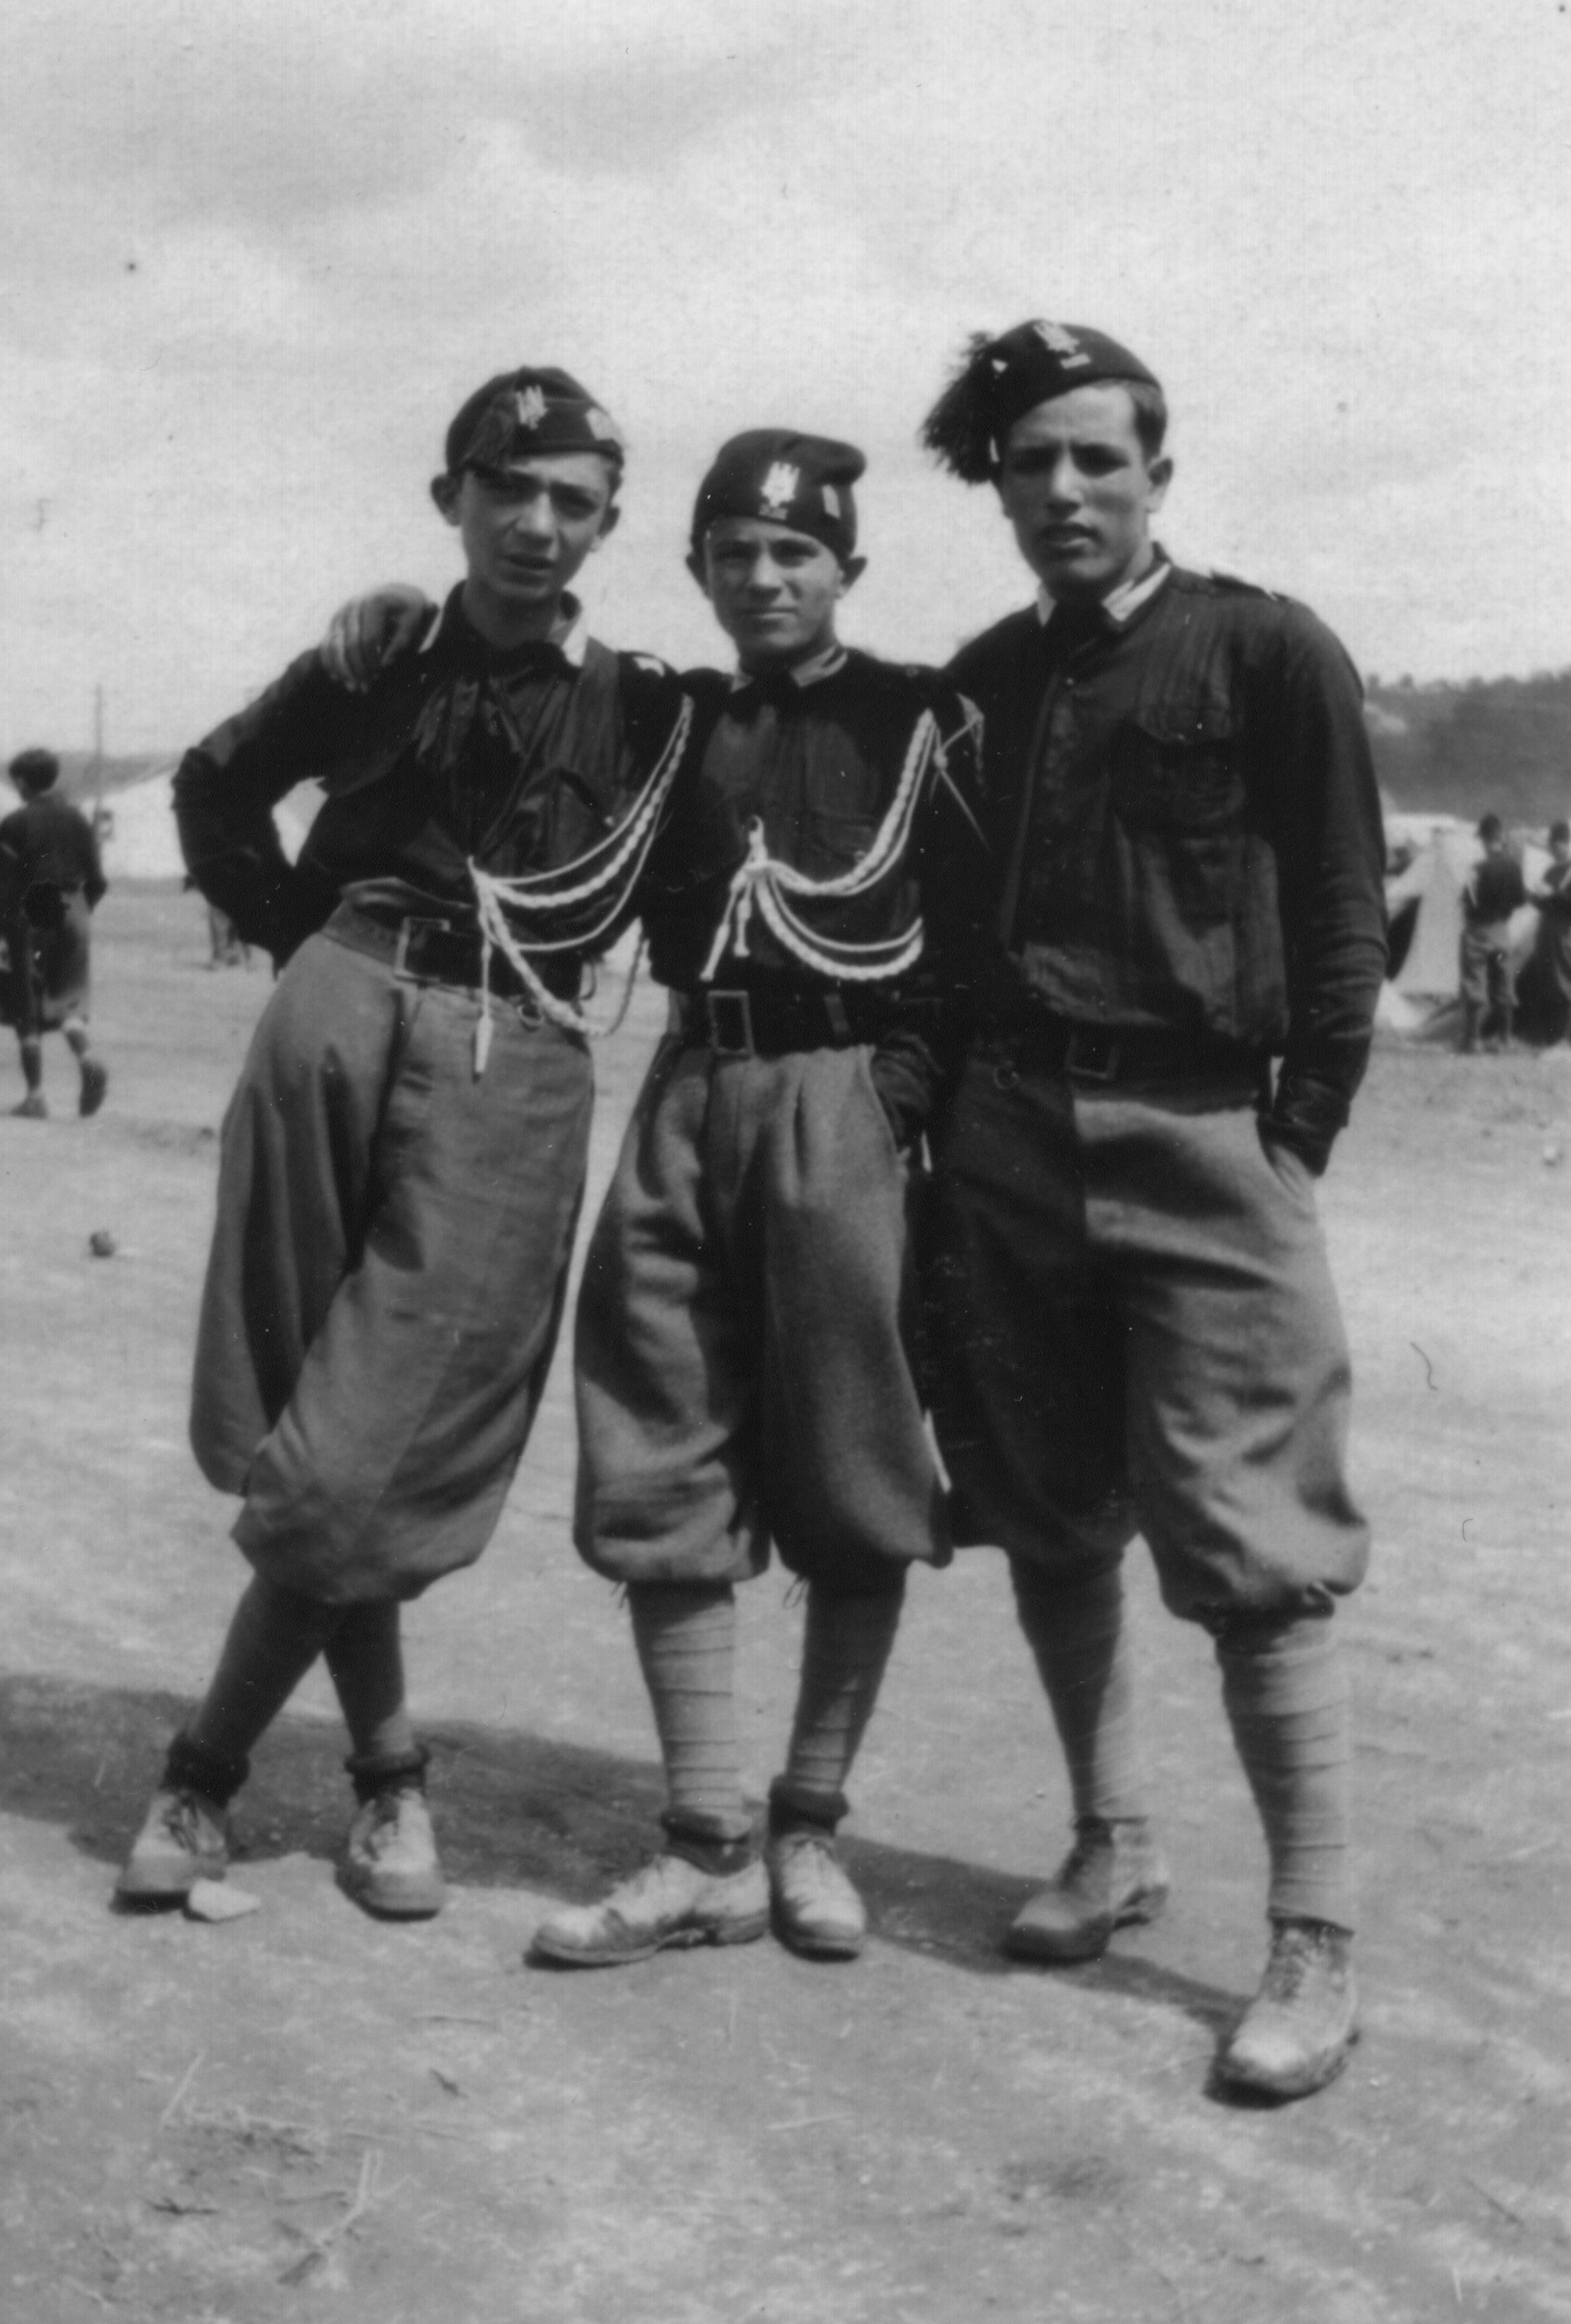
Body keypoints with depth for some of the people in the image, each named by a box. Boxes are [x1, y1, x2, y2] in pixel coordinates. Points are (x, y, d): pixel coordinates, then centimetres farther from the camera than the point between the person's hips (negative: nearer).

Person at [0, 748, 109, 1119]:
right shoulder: (77, 820, 6)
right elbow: (98, 881, 7)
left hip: (30, 920, -4)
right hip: (73, 915, 4)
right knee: (69, 1000, 14)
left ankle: (35, 1095, 2)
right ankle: (87, 1056, -15)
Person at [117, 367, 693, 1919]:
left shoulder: (645, 709, 8)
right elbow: (214, 787, 26)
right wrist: (293, 929, 13)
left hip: (514, 1063, -1)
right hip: (342, 1013, 2)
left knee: (367, 1457, -6)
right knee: (307, 1432, 0)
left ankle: (210, 1768, 11)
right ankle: (386, 1771, 18)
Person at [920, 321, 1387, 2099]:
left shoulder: (1266, 655, -2)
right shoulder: (978, 684, 12)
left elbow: (1341, 923, -3)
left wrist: (1294, 1138, -8)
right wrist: (952, 1114, 9)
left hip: (1199, 1139, -5)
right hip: (1006, 1136, 5)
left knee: (1249, 1551, -7)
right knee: (1050, 1521, 12)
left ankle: (1315, 1950, 1)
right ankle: (1112, 1843, 29)